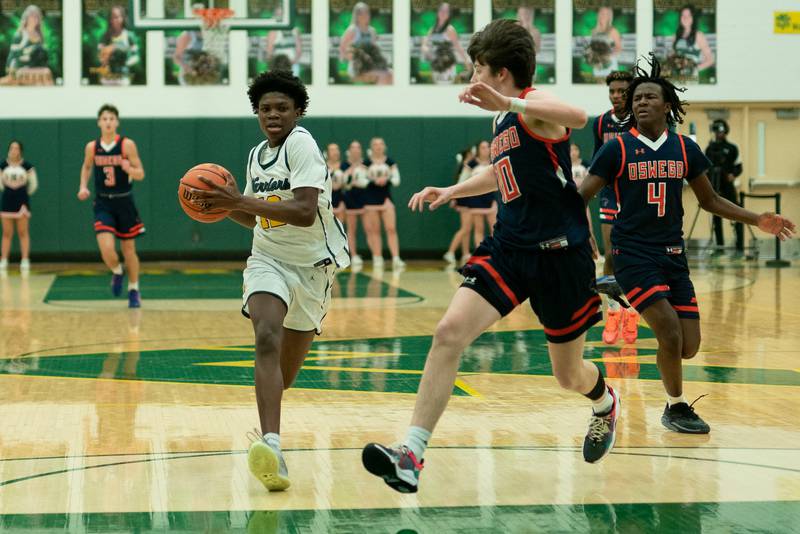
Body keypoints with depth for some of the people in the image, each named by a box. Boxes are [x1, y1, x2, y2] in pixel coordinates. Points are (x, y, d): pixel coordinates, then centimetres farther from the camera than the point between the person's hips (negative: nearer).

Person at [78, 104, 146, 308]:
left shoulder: (127, 145, -9)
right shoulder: (91, 147, -1)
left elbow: (141, 174, -7)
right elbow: (86, 167, 19)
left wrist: (129, 169, -28)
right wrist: (83, 187, 2)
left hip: (124, 202, -1)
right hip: (103, 203, 1)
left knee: (128, 249, 9)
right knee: (107, 249, -15)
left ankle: (134, 290, 27)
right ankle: (117, 272, 18)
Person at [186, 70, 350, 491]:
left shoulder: (301, 144, -15)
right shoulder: (257, 154, 8)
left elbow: (305, 213, -29)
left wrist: (241, 200, -31)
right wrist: (227, 207, 0)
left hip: (313, 265, -3)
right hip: (268, 260, 3)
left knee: (287, 369, 11)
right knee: (267, 338, -26)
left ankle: (268, 426, 42)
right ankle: (270, 443, -39)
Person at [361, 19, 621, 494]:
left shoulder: (533, 104, -12)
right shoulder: (503, 121, 14)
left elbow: (578, 116, -37)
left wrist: (508, 103, -48)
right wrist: (451, 191, 22)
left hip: (560, 252, -7)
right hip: (509, 246, 7)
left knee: (569, 376, 10)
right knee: (449, 333, -17)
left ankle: (606, 403, 48)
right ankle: (412, 454, -20)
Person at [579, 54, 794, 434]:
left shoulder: (685, 149, 5)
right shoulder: (617, 149, -6)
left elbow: (710, 200, 16)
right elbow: (581, 198, -6)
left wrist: (757, 220, 8)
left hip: (673, 256, 4)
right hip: (633, 255, -4)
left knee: (689, 346, 0)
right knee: (670, 334, -17)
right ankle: (676, 407, 6)